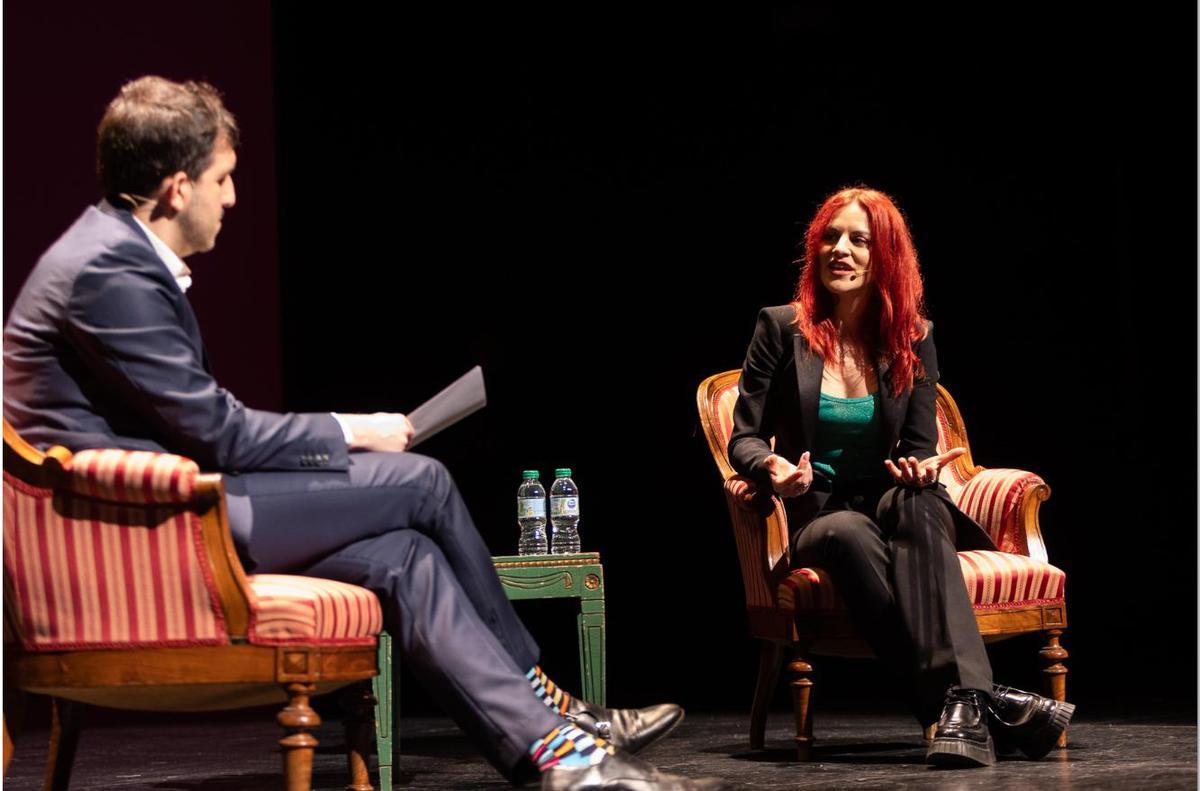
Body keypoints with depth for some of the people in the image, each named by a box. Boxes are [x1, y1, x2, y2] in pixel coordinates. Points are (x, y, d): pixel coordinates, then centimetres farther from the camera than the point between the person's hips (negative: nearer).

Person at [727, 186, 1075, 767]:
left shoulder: (913, 338, 8)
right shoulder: (782, 329, 2)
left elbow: (919, 448, 10)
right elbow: (745, 436, 2)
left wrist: (922, 470, -15)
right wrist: (772, 467, -21)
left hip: (894, 503, 1)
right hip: (816, 516, -1)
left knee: (914, 503, -37)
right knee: (849, 535, -39)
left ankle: (958, 703, -53)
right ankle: (974, 699, -45)